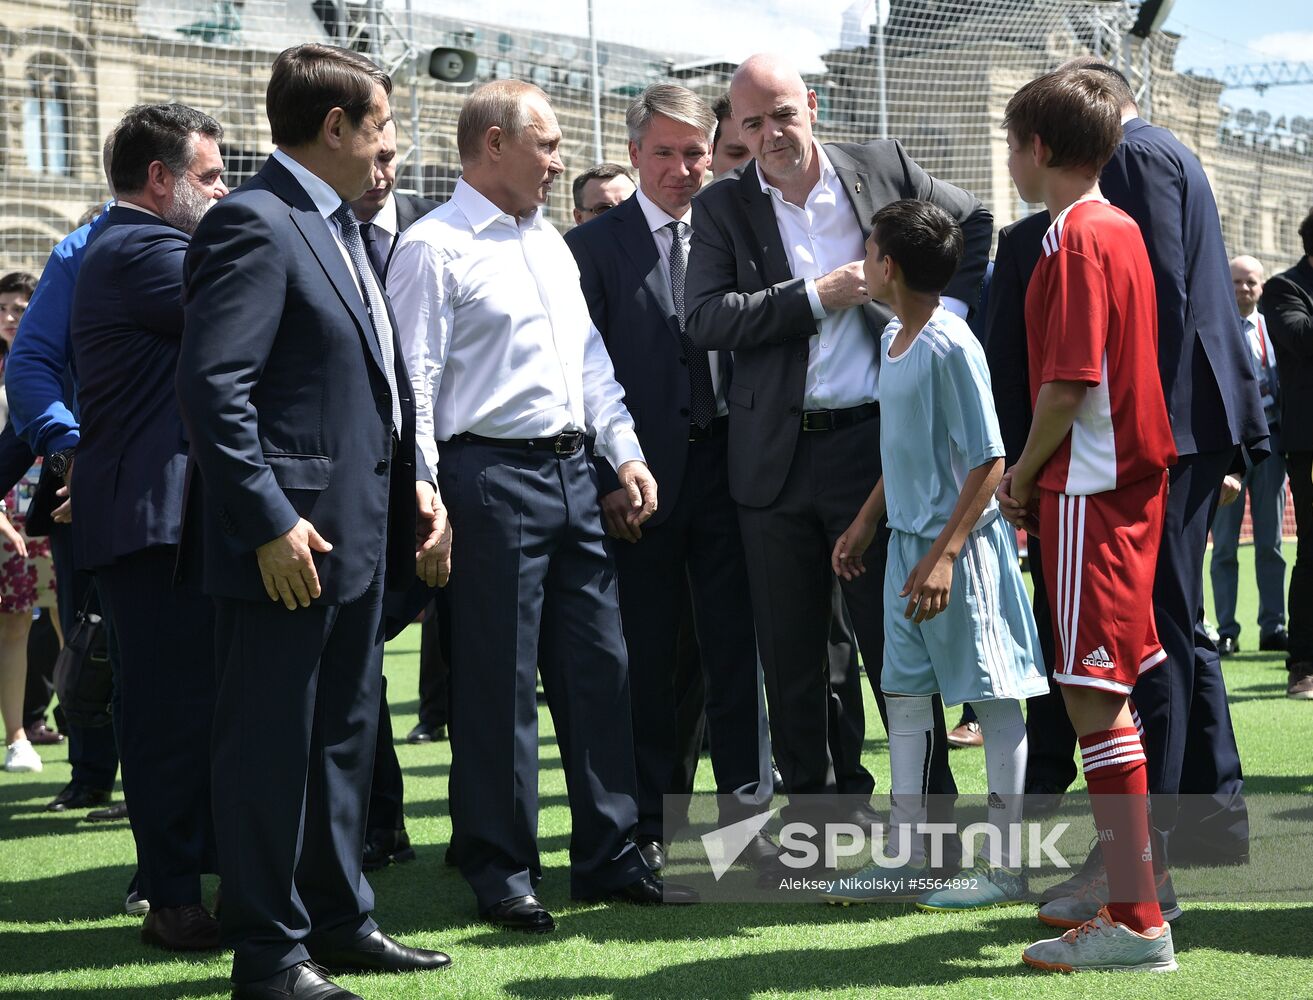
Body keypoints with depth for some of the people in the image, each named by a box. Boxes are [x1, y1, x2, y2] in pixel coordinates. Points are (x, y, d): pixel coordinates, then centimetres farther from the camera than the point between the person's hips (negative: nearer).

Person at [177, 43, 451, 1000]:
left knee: (345, 739, 17)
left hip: (361, 533, 10)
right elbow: (214, 386, -21)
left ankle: (340, 921, 29)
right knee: (270, 745, -1)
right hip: (290, 542, -10)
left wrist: (416, 482, 11)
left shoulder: (340, 228, 16)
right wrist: (270, 522, -23)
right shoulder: (254, 224, -14)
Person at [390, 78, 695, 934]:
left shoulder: (550, 241, 17)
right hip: (493, 476, -8)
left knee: (599, 667, 9)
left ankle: (610, 856, 18)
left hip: (573, 470, 8)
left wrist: (627, 455, 11)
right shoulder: (435, 248, -7)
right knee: (499, 680, -2)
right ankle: (501, 872, 9)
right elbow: (414, 382, -11)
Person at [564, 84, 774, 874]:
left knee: (738, 645, 4)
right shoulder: (594, 246, 0)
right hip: (644, 475, -2)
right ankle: (652, 825, 14)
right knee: (650, 658, 5)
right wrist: (606, 477, -9)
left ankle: (747, 808, 11)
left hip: (727, 461, 2)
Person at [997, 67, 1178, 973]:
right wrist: (1038, 475, 16)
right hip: (1132, 476, 10)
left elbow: (1068, 384, -20)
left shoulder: (1077, 239, -14)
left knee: (1093, 695, -9)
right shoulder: (1121, 228, 15)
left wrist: (1021, 476, -6)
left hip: (1089, 489, -10)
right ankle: (1132, 884, 22)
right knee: (1113, 687, 15)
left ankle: (1136, 923, -9)